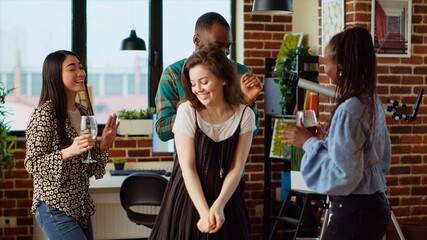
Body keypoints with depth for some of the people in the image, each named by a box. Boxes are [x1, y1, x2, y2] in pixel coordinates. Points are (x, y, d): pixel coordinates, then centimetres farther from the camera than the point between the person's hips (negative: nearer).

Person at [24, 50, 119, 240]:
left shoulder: (85, 113, 8)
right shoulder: (44, 114, -13)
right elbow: (32, 164, -15)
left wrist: (103, 145, -5)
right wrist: (68, 152, -26)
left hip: (81, 206, 7)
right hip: (54, 208, -7)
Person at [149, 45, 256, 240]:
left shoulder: (244, 115, -2)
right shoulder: (187, 111, -7)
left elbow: (236, 168, -4)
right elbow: (188, 168, -11)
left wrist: (218, 206, -18)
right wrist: (204, 211, -20)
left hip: (227, 201, 2)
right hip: (188, 200, -1)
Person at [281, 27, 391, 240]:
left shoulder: (349, 110, -22)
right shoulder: (373, 102, 6)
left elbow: (343, 176, -22)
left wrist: (309, 143, -12)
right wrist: (326, 140, 12)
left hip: (354, 214, -9)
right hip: (374, 206, 9)